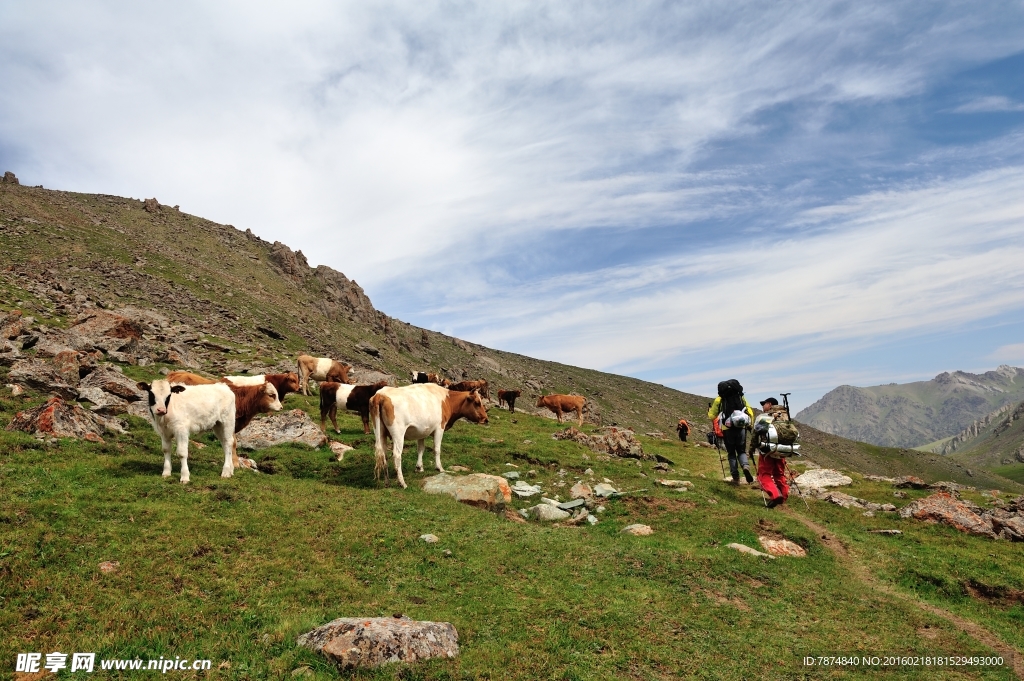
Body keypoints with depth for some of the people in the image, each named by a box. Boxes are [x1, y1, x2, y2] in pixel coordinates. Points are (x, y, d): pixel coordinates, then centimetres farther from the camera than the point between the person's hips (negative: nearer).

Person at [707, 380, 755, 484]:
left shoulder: (719, 399, 3)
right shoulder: (741, 397, 10)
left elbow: (712, 416, 8)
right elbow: (750, 413, 7)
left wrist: (709, 410, 29)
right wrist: (749, 424, 19)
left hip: (728, 429, -1)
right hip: (741, 428, 2)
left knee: (731, 453, 12)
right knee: (741, 451, 15)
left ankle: (736, 478, 10)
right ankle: (746, 466, -15)